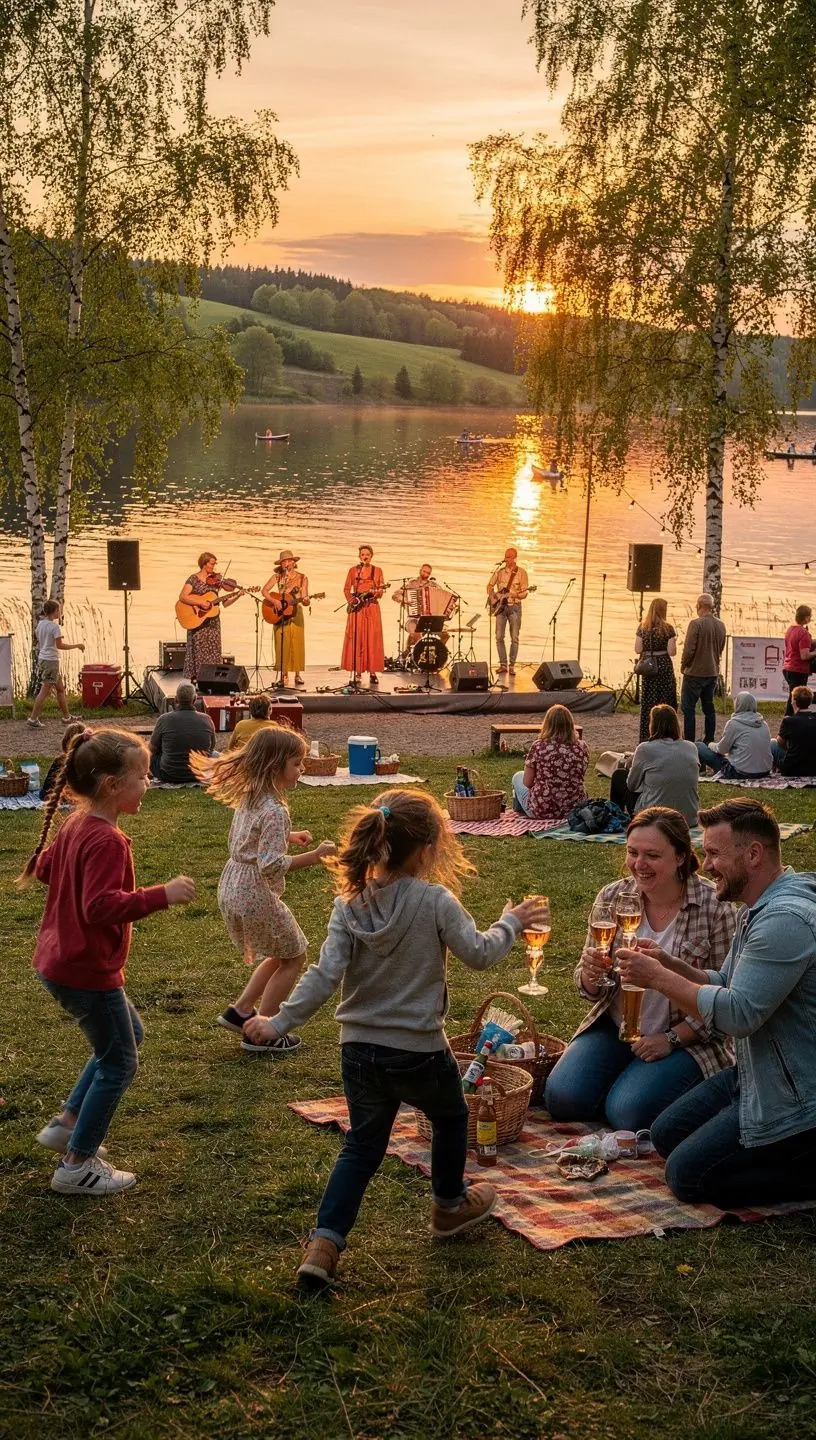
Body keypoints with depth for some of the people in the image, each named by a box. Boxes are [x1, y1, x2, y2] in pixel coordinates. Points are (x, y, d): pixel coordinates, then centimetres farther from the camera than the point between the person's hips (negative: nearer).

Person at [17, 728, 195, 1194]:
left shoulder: (76, 826, 5)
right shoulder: (107, 841, -25)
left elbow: (45, 867, 21)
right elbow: (102, 907, -34)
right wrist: (162, 895, -34)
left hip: (60, 960, 10)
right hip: (88, 972, -10)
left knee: (129, 1035, 25)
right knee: (119, 1063, 4)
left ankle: (67, 1125, 28)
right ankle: (77, 1166, 13)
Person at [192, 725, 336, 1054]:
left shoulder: (248, 796, 5)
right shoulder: (275, 811, -23)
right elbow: (270, 864, -28)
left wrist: (288, 837, 18)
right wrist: (313, 856, -27)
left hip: (232, 889, 9)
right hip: (256, 896, -9)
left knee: (279, 954, 24)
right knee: (293, 957, 7)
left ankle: (240, 1011, 24)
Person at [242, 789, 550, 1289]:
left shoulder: (349, 905, -6)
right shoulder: (437, 902, -16)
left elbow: (326, 974, -11)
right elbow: (478, 953, -9)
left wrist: (280, 1022, -6)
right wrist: (511, 925, 9)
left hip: (359, 1049, 4)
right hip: (418, 1051, -3)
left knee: (362, 1148, 16)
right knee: (451, 1118, 27)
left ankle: (324, 1243, 4)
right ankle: (450, 1206, 45)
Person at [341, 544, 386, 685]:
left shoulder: (377, 570, 8)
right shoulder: (353, 570, 7)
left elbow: (381, 591, 6)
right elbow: (346, 589, 9)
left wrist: (376, 592, -16)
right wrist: (351, 601, -7)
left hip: (372, 607, 0)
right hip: (356, 607, 0)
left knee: (372, 639, -3)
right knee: (356, 639, -3)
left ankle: (372, 672, -2)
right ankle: (357, 672, -1)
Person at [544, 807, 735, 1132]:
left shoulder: (714, 908, -15)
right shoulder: (612, 898, -4)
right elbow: (590, 989, 4)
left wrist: (672, 1039, -18)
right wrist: (591, 975, -20)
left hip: (686, 1040, -4)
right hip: (615, 1028, 4)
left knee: (628, 1112, -23)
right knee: (562, 1099, -15)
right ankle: (627, 1076, 14)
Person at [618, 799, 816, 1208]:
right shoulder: (761, 908, 8)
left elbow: (736, 1014, -30)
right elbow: (726, 983, 14)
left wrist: (659, 978, -19)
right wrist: (673, 965, -4)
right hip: (754, 1076, 11)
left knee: (687, 1176, -5)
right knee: (667, 1136, 17)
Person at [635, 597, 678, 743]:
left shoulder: (642, 628, 0)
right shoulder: (668, 629, -10)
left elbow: (638, 650, 0)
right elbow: (672, 652, -11)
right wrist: (674, 640, 7)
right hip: (663, 666, -3)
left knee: (647, 702, 9)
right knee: (665, 702, 5)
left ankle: (646, 736, 12)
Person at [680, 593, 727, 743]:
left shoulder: (696, 624, -18)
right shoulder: (721, 625, 4)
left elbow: (689, 649, -18)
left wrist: (683, 665, -2)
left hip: (694, 673, -7)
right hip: (712, 672, 7)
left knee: (688, 708, -1)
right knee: (709, 708, 14)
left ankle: (689, 741, -2)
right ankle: (709, 741, 16)